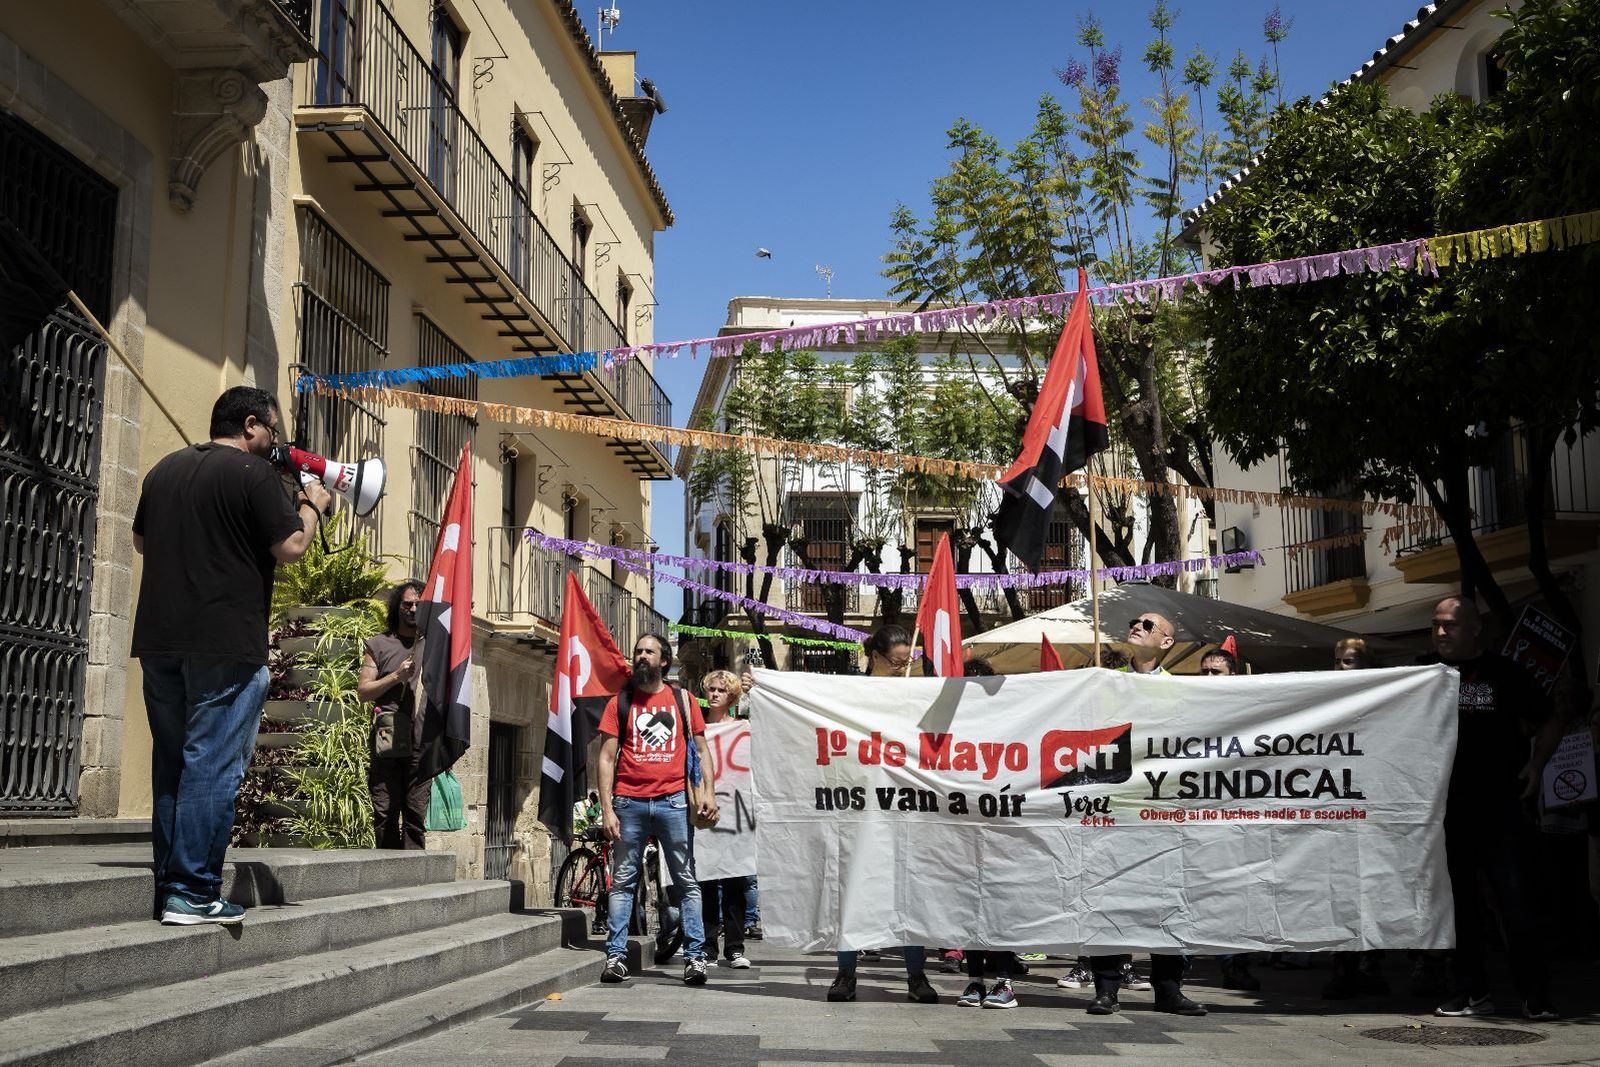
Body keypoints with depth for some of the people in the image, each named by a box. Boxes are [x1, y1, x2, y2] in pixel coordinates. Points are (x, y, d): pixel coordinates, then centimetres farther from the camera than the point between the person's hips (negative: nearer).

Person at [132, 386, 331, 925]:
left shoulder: (165, 469, 15)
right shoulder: (255, 473, -8)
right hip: (225, 644, -7)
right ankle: (193, 892, -6)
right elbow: (290, 548, -10)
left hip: (160, 640, 7)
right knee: (213, 766, -5)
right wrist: (311, 505, 6)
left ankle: (168, 885, 17)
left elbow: (141, 541, 25)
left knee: (171, 763, 13)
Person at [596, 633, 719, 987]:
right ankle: (615, 956, 8)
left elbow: (701, 749, 12)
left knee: (686, 881, 1)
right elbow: (607, 758, 6)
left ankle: (695, 956, 4)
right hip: (630, 802, 0)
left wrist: (709, 794, 0)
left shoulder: (683, 699, 10)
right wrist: (606, 809, -3)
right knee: (622, 880, 3)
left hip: (673, 801, 0)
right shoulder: (620, 702, 9)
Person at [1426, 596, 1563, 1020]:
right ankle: (1472, 993, 15)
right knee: (1460, 902, 7)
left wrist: (1536, 764, -4)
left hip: (1501, 806, -3)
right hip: (1447, 807, 3)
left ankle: (1535, 996, 2)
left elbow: (1549, 722, 10)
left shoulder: (1504, 674, 3)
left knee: (1516, 901, -6)